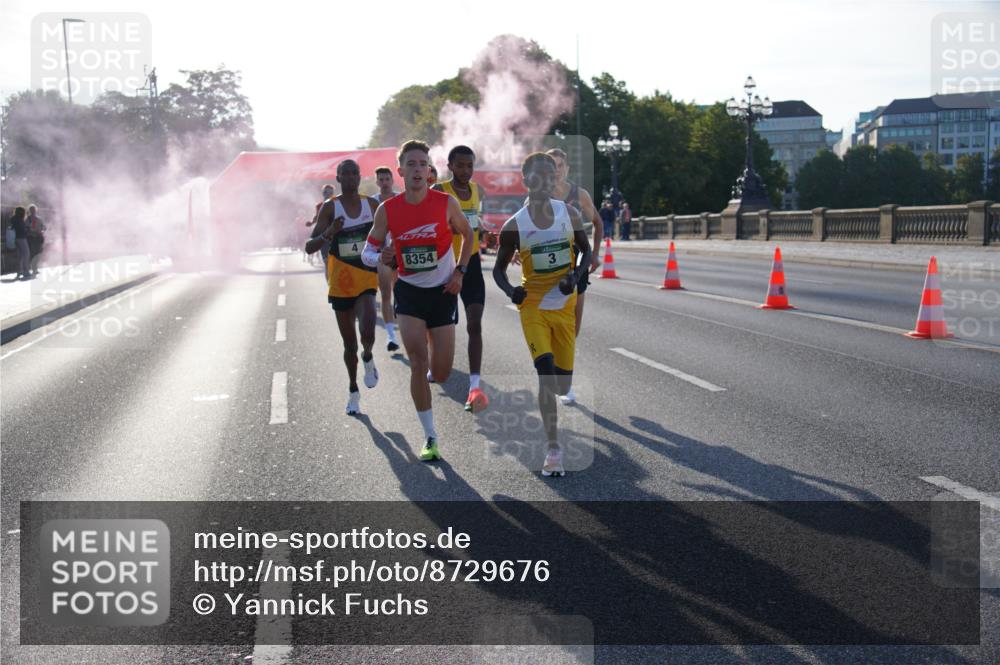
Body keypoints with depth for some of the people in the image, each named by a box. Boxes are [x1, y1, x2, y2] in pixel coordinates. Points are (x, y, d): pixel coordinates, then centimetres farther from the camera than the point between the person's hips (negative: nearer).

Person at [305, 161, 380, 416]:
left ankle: (368, 358, 12)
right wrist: (329, 233, -29)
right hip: (341, 283, 0)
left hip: (366, 278, 0)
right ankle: (353, 391, 30)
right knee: (349, 344, 9)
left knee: (367, 332, -24)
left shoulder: (372, 205, 3)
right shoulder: (330, 208, -5)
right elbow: (310, 247, -11)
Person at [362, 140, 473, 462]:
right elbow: (367, 251, -1)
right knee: (418, 363, -12)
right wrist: (379, 257, -24)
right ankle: (430, 437, 0)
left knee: (441, 373, 1)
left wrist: (460, 271, -1)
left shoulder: (446, 203, -11)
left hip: (443, 291, 0)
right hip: (409, 291, 0)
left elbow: (467, 234, 8)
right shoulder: (387, 210, -9)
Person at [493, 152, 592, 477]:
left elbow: (586, 252, 8)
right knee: (547, 371, -20)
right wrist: (510, 290, -19)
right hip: (533, 306, -3)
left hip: (566, 305, 3)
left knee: (563, 381, 7)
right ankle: (553, 448, -15)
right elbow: (498, 269, 1)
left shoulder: (569, 213, -1)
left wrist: (576, 276, -12)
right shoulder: (514, 225, -7)